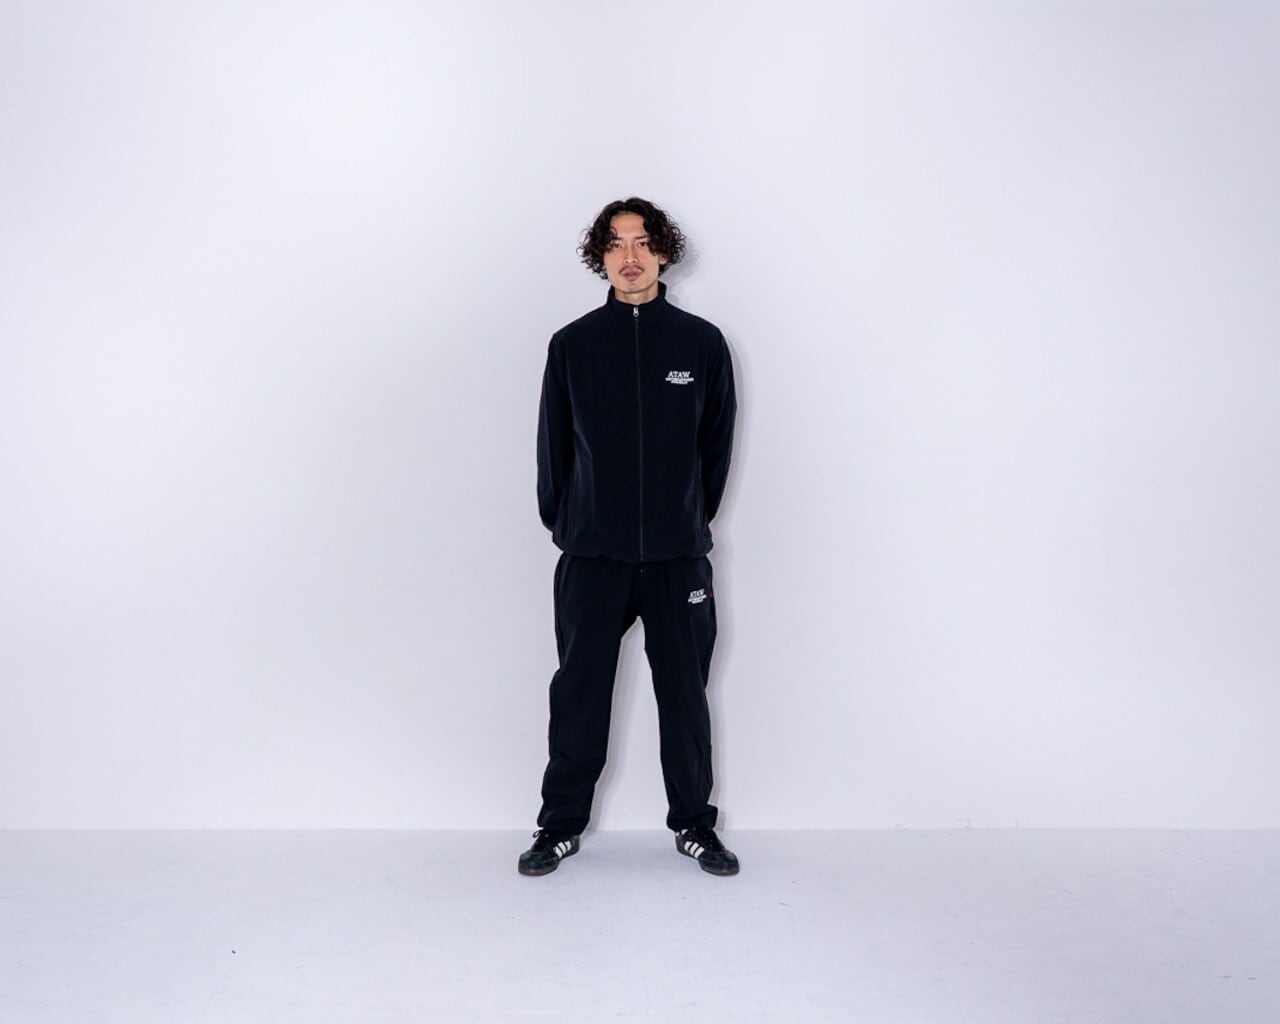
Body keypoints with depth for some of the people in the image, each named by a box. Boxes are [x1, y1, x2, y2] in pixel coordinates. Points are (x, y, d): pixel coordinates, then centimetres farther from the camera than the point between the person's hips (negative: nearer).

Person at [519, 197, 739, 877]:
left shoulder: (701, 342, 2)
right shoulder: (572, 345, 2)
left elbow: (716, 444, 9)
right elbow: (552, 446, 9)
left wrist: (691, 522, 12)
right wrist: (563, 525, 11)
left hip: (679, 556, 0)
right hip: (591, 557, 0)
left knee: (685, 694, 9)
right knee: (578, 693, 7)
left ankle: (694, 824, 27)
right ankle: (561, 825, 25)